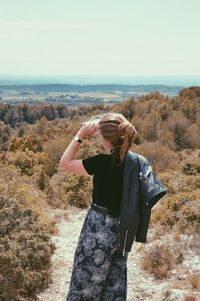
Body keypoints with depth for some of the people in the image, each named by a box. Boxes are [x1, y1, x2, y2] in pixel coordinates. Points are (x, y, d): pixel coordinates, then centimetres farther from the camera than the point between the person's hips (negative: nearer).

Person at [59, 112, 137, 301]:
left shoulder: (103, 161, -24)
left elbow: (65, 163, -14)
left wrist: (80, 136, -12)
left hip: (101, 225, -7)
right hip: (121, 225, 7)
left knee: (88, 277, 10)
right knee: (115, 277, 19)